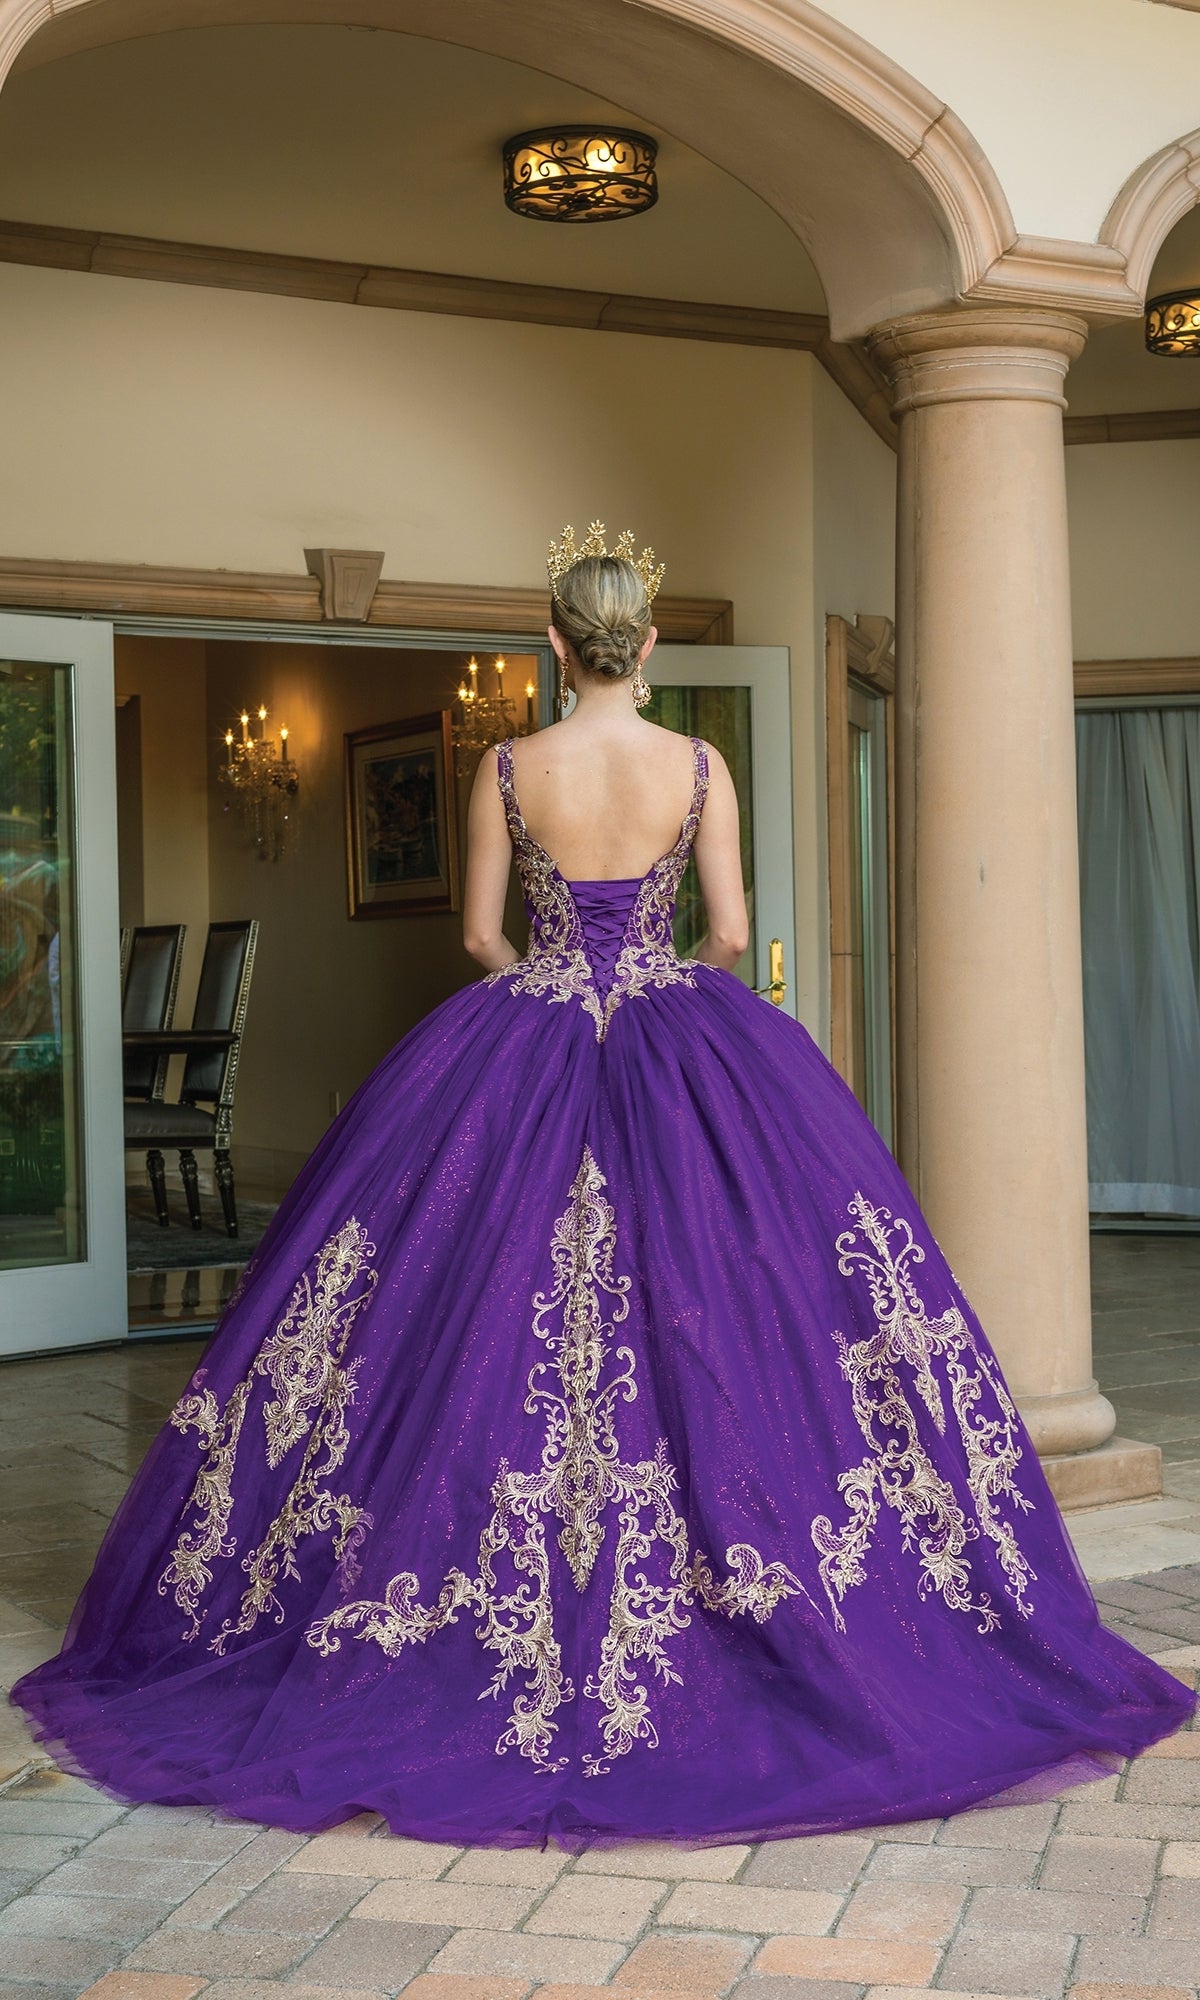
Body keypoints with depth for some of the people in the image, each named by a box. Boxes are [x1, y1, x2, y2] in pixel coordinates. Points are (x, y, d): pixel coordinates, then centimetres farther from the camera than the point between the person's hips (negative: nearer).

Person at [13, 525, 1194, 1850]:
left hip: (518, 1050, 0)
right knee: (708, 1320, 5)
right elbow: (730, 933, -2)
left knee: (492, 1324, 8)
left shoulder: (507, 769, -3)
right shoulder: (700, 767, -4)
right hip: (680, 1045, 0)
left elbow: (478, 936, 2)